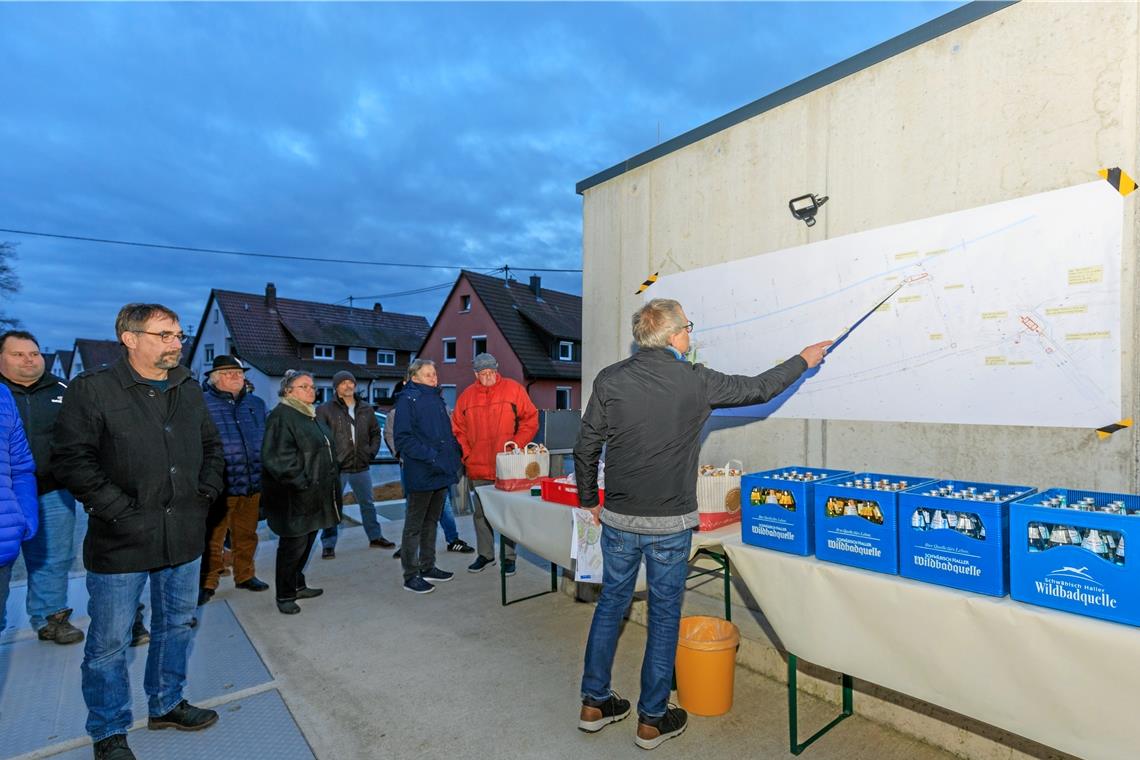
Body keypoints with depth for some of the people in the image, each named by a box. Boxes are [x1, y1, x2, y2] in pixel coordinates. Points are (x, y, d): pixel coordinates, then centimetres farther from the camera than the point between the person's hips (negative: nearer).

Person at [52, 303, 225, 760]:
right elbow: (71, 461, -13)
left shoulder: (189, 391, 7)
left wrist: (206, 493, 4)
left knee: (177, 626, 19)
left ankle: (166, 705, 39)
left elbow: (212, 447, 16)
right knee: (109, 642, 10)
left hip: (184, 537, 5)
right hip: (120, 542, -5)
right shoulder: (92, 389, -9)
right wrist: (120, 510, -17)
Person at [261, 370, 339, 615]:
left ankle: (297, 585, 32)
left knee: (306, 541, 17)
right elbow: (277, 458, -23)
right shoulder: (281, 416, -14)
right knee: (294, 544, 1)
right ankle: (285, 595, 16)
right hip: (294, 498, -9)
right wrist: (301, 483, -22)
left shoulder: (312, 416, 16)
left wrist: (330, 481, 17)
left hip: (314, 495, 9)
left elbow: (326, 450, 24)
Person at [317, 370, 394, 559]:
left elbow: (375, 432, 16)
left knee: (368, 504, 17)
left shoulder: (366, 409, 7)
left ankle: (375, 537, 31)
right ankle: (328, 544, 16)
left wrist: (372, 452, 5)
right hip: (336, 468, -4)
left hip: (361, 467, 5)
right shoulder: (326, 409, -7)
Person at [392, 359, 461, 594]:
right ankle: (410, 576, 13)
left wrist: (454, 455, 7)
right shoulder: (408, 400, -9)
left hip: (442, 471, 8)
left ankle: (428, 568, 29)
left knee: (431, 522, 17)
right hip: (421, 474, -8)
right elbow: (403, 438, -16)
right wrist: (430, 456, -23)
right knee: (414, 526, 3)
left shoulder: (437, 398, 14)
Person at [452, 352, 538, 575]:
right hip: (478, 469, 3)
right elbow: (458, 430, 10)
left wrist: (516, 446, -11)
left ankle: (509, 557, 19)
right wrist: (467, 456, -1)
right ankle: (485, 554, 29)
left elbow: (530, 420, -2)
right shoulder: (467, 396, 7)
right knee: (481, 514, 13)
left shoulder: (513, 389, -2)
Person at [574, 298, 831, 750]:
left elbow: (586, 448, -1)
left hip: (619, 519, 3)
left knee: (611, 603, 18)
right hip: (670, 524, -2)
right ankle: (652, 720, 26)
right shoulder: (695, 382, -9)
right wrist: (803, 361, 23)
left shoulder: (610, 380, -5)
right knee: (664, 615, 12)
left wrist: (589, 499, 14)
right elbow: (758, 389, 6)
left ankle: (594, 704, 31)